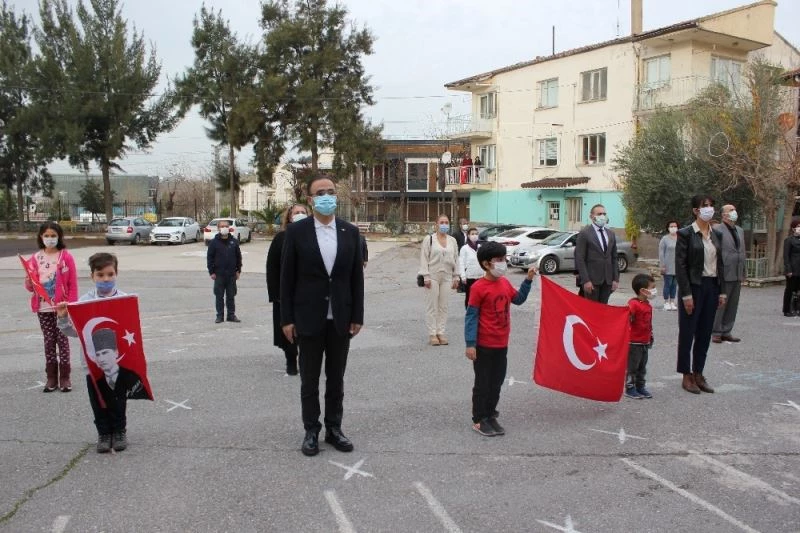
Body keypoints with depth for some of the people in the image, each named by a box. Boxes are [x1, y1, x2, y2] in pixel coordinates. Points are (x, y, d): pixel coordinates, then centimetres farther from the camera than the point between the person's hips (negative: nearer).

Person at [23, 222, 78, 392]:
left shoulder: (66, 257, -4)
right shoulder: (35, 259, 6)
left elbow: (73, 285, -4)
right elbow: (30, 287, 11)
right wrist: (29, 282, -12)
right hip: (43, 308, 3)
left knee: (62, 341, 2)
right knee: (49, 342, 8)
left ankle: (65, 377, 9)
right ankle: (51, 377, 15)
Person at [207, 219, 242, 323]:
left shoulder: (234, 241, 4)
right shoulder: (214, 242, -2)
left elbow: (238, 256, 9)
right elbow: (209, 257, 0)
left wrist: (238, 270, 6)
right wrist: (211, 272, -5)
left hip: (231, 274, 2)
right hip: (219, 274, -2)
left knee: (231, 295, 7)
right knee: (219, 296, 4)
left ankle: (231, 315, 15)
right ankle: (220, 315, 12)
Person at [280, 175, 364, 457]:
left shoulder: (350, 231, 3)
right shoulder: (296, 231, -4)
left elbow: (356, 277, 5)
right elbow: (287, 278, -3)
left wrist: (357, 316, 1)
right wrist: (287, 318, -6)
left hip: (340, 318, 2)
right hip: (309, 317, -2)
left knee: (336, 378, 12)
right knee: (310, 379, 8)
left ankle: (334, 428, 25)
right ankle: (311, 431, 20)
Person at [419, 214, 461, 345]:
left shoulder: (452, 241, 11)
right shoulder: (429, 240, -2)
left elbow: (456, 260, 13)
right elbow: (424, 259, -5)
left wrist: (456, 277, 9)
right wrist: (426, 277, -12)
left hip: (446, 277, 4)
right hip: (433, 276, -4)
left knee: (444, 306, 6)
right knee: (432, 305, -1)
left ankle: (441, 332, 14)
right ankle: (432, 334, 5)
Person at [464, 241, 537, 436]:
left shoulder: (504, 283, 5)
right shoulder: (479, 287, -17)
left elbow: (518, 299, 21)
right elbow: (471, 316, -15)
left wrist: (528, 280, 9)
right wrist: (470, 344, -17)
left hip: (502, 344, 7)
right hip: (484, 345, -7)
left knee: (497, 382, 15)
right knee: (483, 383, 4)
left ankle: (491, 416, 28)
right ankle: (479, 420, 17)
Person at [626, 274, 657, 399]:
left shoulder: (648, 305, 10)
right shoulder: (633, 304, -18)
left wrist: (650, 336, 23)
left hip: (645, 342, 9)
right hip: (634, 342, -9)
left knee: (642, 367, 16)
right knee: (632, 366, 1)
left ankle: (640, 387, 26)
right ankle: (630, 389, 10)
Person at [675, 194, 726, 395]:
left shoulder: (716, 235, 10)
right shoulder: (685, 234, -8)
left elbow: (719, 264, 13)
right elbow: (680, 265, -11)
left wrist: (721, 291, 9)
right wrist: (686, 294, -15)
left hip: (711, 286, 6)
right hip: (693, 286, -6)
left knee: (705, 333, 10)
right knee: (687, 333, 2)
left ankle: (698, 374, 19)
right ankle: (687, 376, 11)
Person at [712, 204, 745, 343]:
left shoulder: (740, 231, 15)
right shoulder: (717, 230, -8)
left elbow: (742, 252, 18)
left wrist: (743, 272, 14)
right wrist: (716, 273, -13)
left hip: (737, 275, 7)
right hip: (724, 274, -7)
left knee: (732, 305, 10)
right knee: (720, 304, 0)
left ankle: (726, 332, 18)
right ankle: (716, 332, 8)